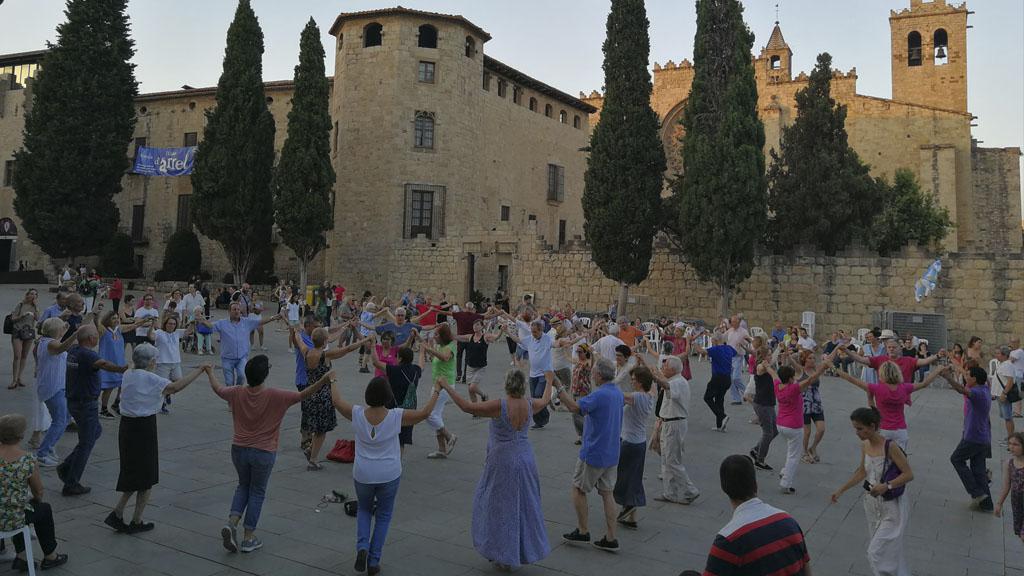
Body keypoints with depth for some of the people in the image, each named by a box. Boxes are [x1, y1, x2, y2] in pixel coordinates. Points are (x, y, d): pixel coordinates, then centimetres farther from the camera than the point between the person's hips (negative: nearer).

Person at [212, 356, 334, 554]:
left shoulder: (237, 393, -7)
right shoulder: (275, 396, -19)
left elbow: (217, 388, 13)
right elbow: (302, 395, -21)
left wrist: (210, 372, 32)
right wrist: (324, 380, -27)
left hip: (239, 449, 4)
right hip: (264, 452, -4)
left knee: (243, 486, 25)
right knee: (257, 492, 12)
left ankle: (232, 522, 5)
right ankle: (248, 538, 18)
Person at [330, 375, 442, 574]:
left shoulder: (357, 414, -13)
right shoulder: (396, 416, -17)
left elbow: (336, 401, 4)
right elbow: (425, 412, -11)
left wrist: (333, 381, 20)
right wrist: (438, 389, -2)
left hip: (363, 475, 1)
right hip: (389, 476, -1)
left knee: (364, 509, 27)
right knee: (383, 516, 18)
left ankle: (362, 548, 6)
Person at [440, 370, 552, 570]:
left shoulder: (499, 406, -23)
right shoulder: (530, 404, -7)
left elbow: (466, 406, -23)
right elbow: (545, 400, 16)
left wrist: (446, 386, -15)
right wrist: (549, 382, 35)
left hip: (502, 461, -5)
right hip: (525, 459, 5)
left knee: (501, 508, 9)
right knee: (524, 505, 19)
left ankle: (505, 557, 18)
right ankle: (526, 550, 32)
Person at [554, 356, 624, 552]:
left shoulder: (599, 395, -23)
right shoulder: (618, 393, 6)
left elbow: (575, 407, -32)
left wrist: (557, 386, -29)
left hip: (594, 453, -8)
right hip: (612, 453, 8)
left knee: (578, 489, 10)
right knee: (607, 493, 12)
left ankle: (582, 531, 18)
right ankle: (610, 539, 13)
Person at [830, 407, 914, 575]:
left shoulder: (890, 446, -21)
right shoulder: (864, 445, -1)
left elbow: (909, 474, -19)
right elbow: (861, 472, 13)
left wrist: (886, 486, -31)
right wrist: (841, 490, 12)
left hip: (892, 506, -7)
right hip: (872, 503, 7)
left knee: (877, 553, -5)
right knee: (888, 548, 19)